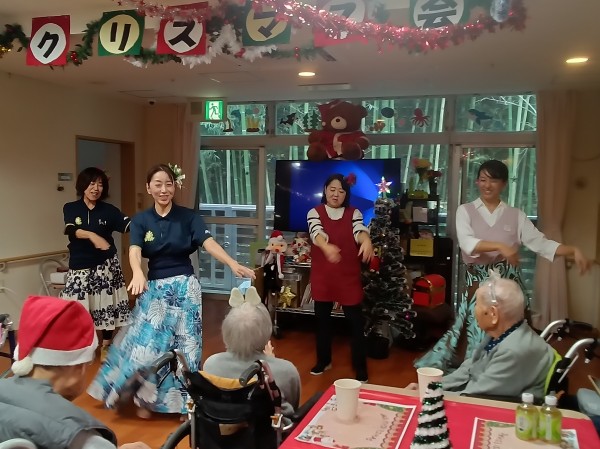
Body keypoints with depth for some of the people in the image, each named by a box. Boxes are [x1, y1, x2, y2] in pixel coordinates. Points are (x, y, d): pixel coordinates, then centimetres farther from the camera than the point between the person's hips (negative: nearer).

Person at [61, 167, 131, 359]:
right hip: (79, 267, 0)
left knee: (107, 305, 4)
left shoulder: (108, 210, -1)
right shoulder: (70, 208, 0)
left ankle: (106, 345, 19)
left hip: (105, 265, 0)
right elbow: (71, 230, -19)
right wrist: (92, 236, -37)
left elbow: (128, 224, -16)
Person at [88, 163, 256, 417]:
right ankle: (144, 398, 24)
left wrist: (233, 265, -37)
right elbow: (134, 251, -17)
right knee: (147, 343, 3)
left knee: (185, 345, 4)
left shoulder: (188, 217, -5)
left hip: (185, 287, -1)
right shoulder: (141, 220, -1)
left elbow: (209, 243, -18)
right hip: (155, 288, 1)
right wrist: (137, 273, -41)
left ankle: (184, 401, 21)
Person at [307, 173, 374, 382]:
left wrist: (366, 241, -45)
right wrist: (327, 247, -45)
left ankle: (360, 366, 15)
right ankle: (323, 360, 32)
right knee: (322, 318, 14)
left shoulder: (353, 213, 1)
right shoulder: (314, 213, -2)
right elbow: (317, 233, -22)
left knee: (356, 320, 2)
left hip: (348, 275, -1)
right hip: (322, 275, 1)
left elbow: (360, 230, -20)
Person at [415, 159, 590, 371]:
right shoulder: (465, 211, 4)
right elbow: (466, 243, -13)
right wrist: (500, 246, -27)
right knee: (480, 336, -1)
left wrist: (573, 250, -13)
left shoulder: (516, 215, 10)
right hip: (478, 282, -1)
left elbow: (541, 243, 3)